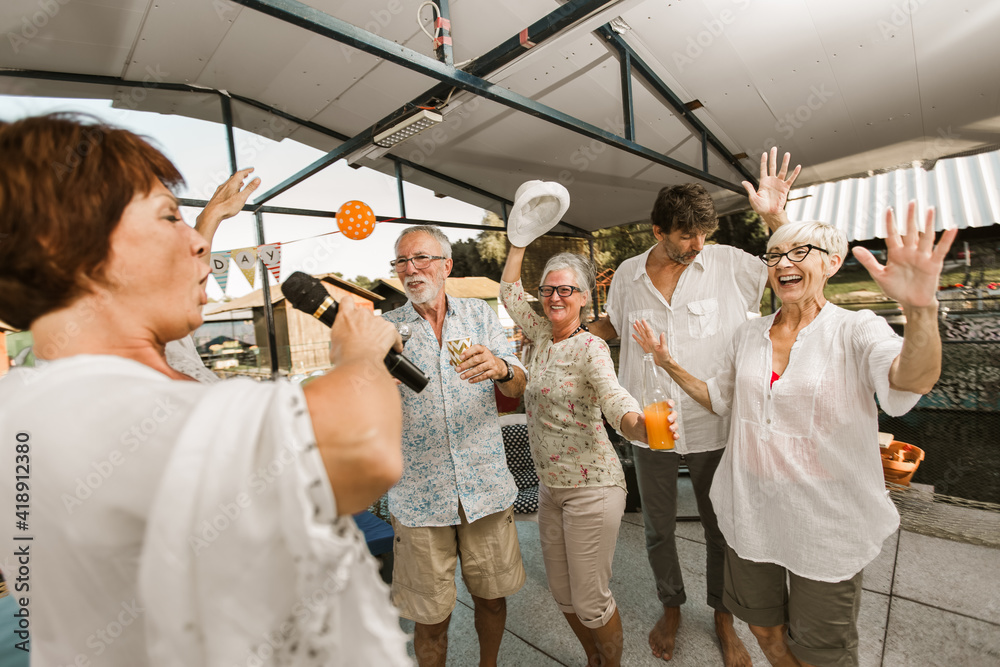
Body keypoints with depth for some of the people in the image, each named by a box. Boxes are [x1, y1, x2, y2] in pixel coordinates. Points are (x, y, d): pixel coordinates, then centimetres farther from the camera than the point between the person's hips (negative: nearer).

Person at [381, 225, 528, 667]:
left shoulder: (479, 314, 4)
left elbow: (518, 387, -3)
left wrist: (500, 368, -26)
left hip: (486, 486, 2)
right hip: (419, 496, -1)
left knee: (492, 596, 18)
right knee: (430, 617, 10)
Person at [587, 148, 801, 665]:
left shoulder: (729, 264, -7)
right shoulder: (628, 273, -2)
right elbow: (612, 324, 14)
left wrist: (774, 217, -18)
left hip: (713, 428, -1)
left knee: (720, 527, 18)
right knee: (657, 529, 19)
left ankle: (723, 615, 46)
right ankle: (670, 607, 46)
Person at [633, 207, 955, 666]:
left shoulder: (855, 330, -12)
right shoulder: (749, 335, 1)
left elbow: (911, 382, -33)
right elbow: (719, 399, 12)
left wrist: (920, 309, -52)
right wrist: (670, 364, -1)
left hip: (826, 523, -4)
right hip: (751, 512, 4)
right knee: (764, 630, 25)